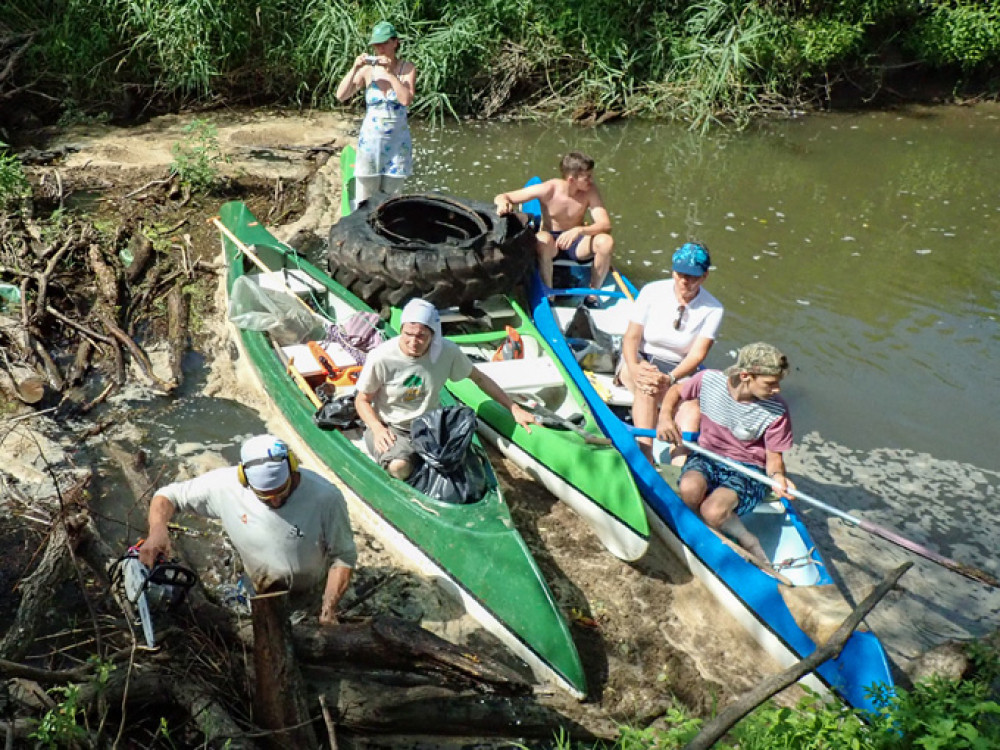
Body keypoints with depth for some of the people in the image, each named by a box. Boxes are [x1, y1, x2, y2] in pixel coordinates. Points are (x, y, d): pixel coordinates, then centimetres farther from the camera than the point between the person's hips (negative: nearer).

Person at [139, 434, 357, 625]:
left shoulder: (326, 497, -30)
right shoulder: (226, 484, -24)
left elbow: (343, 557, -18)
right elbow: (168, 495, -11)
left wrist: (329, 609, -28)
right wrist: (157, 529, -32)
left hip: (311, 599, -2)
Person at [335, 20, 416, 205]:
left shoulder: (407, 68, -4)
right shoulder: (367, 69, -2)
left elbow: (407, 100, -18)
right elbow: (341, 96, -6)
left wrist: (389, 73, -19)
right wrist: (354, 69, -17)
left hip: (397, 142, 0)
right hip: (370, 140, 0)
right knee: (364, 202, 3)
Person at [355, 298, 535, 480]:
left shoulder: (447, 351, -11)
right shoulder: (381, 357, -19)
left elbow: (478, 378, 5)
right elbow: (362, 400, -6)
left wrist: (514, 408, 3)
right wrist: (378, 429, -25)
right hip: (388, 428, -3)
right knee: (399, 467, -35)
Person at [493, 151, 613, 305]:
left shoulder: (590, 191, -12)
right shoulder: (548, 190, -17)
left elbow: (605, 224, -21)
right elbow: (501, 197, -13)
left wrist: (579, 230, -40)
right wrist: (503, 203, -40)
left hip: (576, 242, 2)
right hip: (552, 243, -2)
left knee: (606, 241, -28)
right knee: (543, 239, -39)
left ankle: (592, 294, -8)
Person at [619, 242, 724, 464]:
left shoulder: (713, 309, -4)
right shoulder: (652, 291, -5)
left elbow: (697, 354, -13)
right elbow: (631, 337, -6)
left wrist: (669, 379, -32)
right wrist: (634, 367, -28)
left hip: (679, 371, 1)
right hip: (639, 361, -1)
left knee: (692, 405, -30)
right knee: (647, 388, -36)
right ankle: (645, 457, -45)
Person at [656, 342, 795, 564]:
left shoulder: (776, 411, -13)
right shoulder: (709, 380, -11)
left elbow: (774, 457, -3)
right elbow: (675, 391, 10)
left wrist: (777, 476, -26)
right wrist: (665, 416, -10)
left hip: (747, 470, -3)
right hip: (707, 457, 3)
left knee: (713, 511, -36)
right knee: (689, 489, -35)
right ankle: (746, 540, -13)